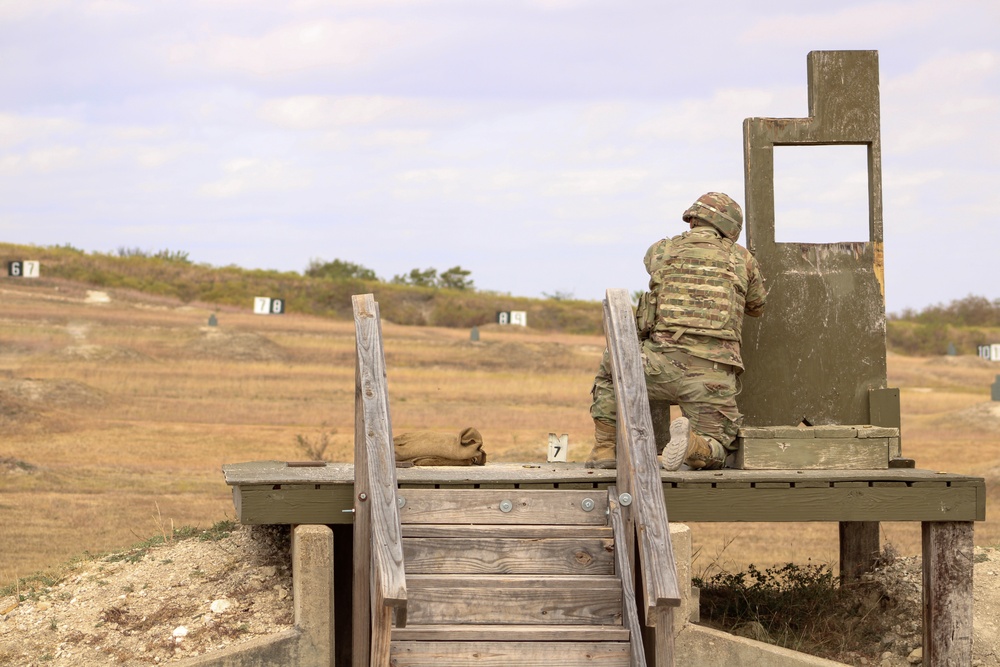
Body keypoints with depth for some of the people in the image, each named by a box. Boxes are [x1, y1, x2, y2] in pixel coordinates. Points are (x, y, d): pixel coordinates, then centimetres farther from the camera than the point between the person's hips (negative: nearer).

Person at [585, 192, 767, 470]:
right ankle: (689, 443, -22)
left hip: (665, 365, 0)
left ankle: (604, 450, 17)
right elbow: (757, 306, 28)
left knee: (611, 365, 31)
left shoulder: (660, 251, 11)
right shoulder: (742, 258, 11)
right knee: (714, 454, 14)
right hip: (714, 374, 0)